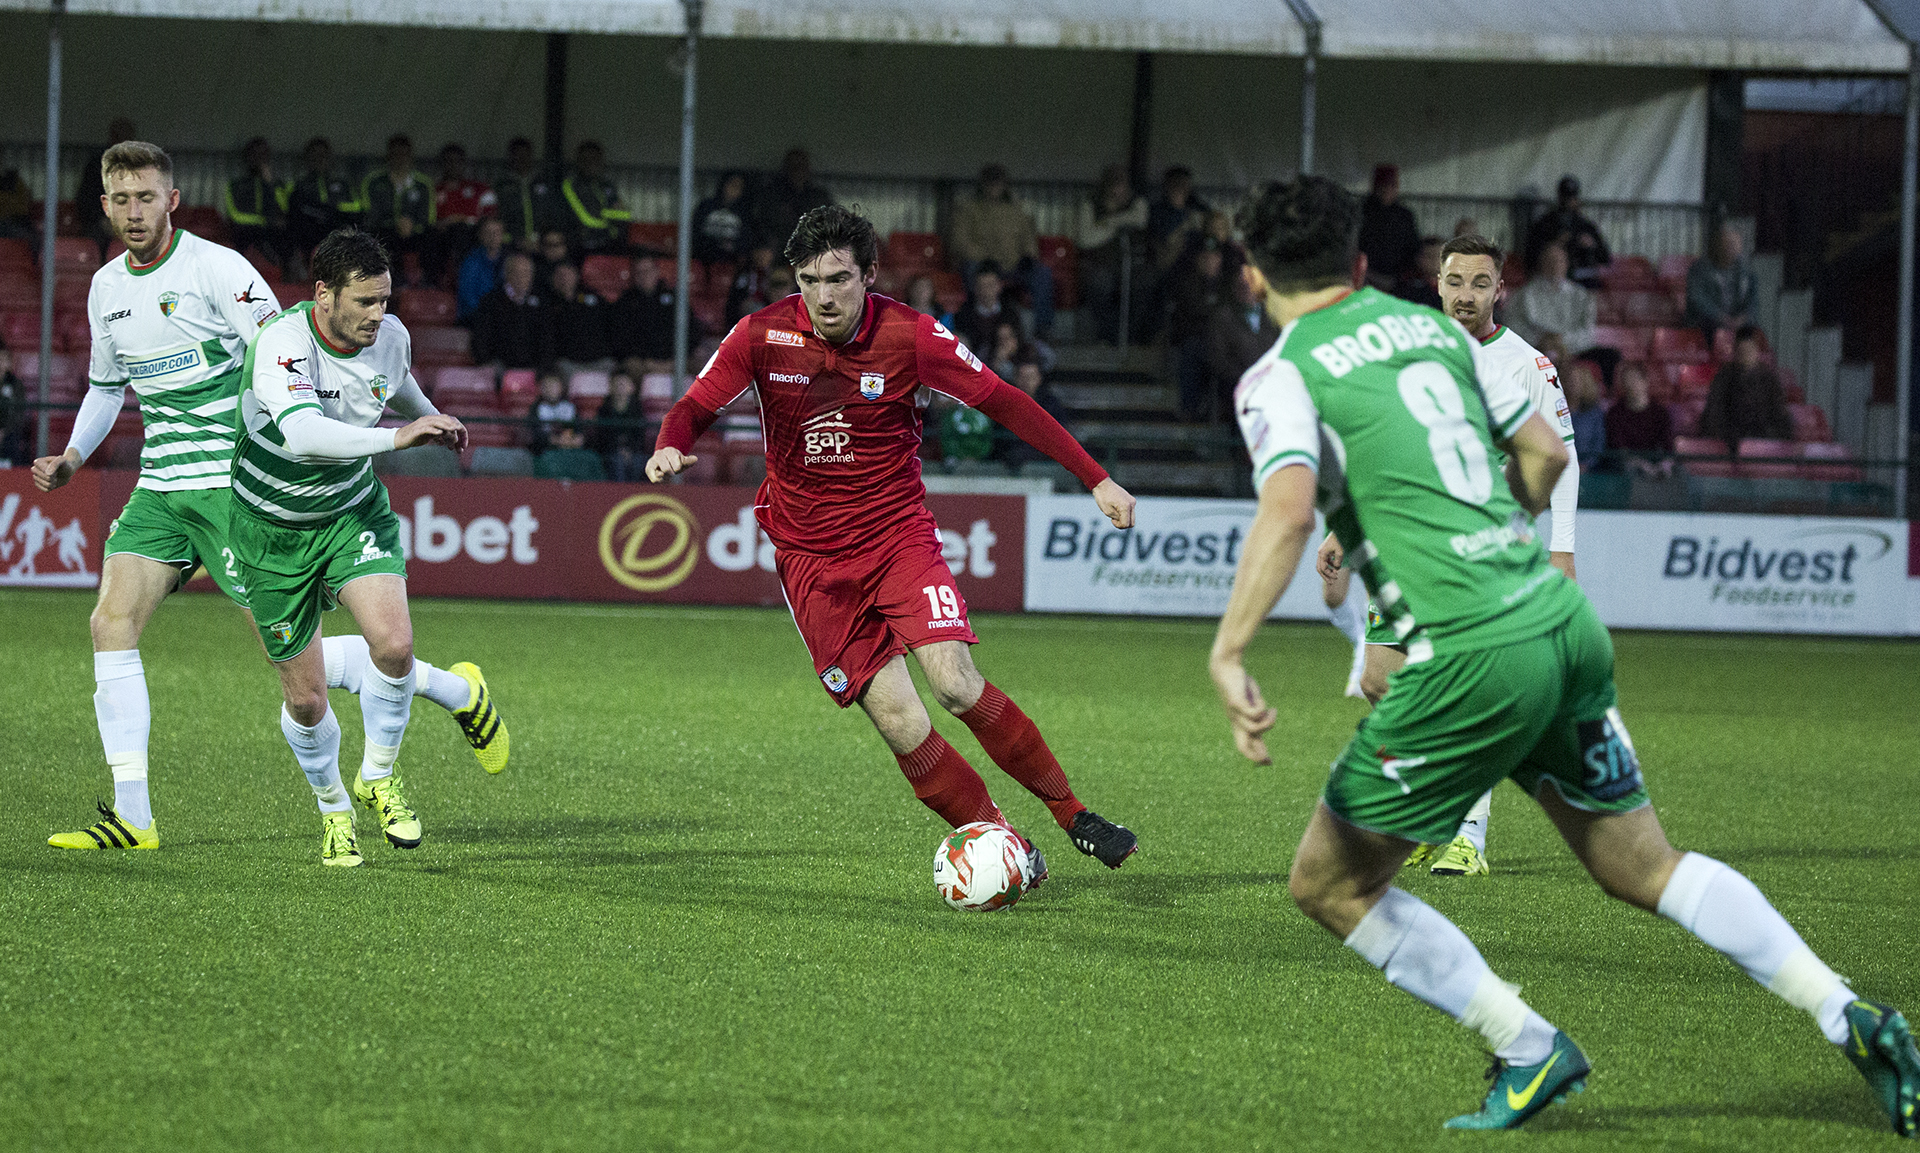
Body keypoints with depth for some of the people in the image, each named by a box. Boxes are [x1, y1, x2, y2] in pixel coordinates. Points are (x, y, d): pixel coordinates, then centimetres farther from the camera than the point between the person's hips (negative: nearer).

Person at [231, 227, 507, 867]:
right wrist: (395, 436, -53)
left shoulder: (389, 336, -10)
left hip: (353, 512, 3)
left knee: (392, 642, -22)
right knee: (305, 698, 3)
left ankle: (377, 779, 3)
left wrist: (428, 417, 35)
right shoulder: (282, 344, -29)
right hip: (274, 531, -3)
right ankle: (333, 809, 33)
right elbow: (302, 434, -48)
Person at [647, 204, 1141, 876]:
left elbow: (1004, 403, -3)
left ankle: (1070, 813, -4)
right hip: (811, 559, 1)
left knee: (955, 685, -20)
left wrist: (1095, 478, -3)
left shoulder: (910, 336, -10)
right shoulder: (763, 336, -8)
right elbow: (695, 406, 0)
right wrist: (669, 448, -25)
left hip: (899, 535, -1)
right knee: (897, 720, -11)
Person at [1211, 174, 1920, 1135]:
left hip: (1472, 658, -7)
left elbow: (1288, 510, -20)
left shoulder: (1281, 376, -2)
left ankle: (1528, 1051, 6)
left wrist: (1227, 655, -21)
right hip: (1566, 622, 7)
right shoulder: (1432, 329, 17)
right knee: (1644, 869, 19)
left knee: (1328, 883, 9)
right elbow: (1544, 451, 22)